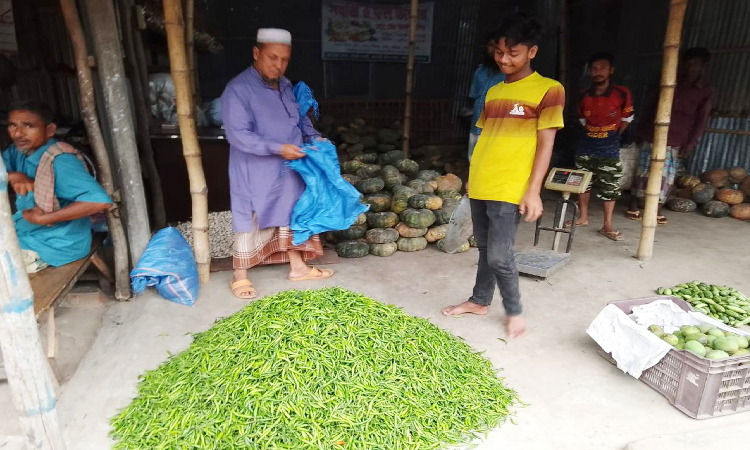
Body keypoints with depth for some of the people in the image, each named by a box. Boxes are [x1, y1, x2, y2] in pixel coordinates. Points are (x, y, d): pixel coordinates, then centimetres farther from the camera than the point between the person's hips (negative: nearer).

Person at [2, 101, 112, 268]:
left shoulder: (59, 161, -26)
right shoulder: (18, 151, 0)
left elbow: (100, 201, -37)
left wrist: (43, 219, -29)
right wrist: (12, 176, -18)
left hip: (57, 243, -8)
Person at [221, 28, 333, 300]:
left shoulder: (286, 87, 8)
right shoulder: (238, 90, -17)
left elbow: (300, 119, 18)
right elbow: (237, 134, -23)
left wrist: (314, 137, -2)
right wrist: (278, 148, -28)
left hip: (288, 170, 7)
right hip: (255, 174, -7)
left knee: (291, 214, 16)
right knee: (249, 221, 4)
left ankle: (297, 267, 31)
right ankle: (240, 276, 21)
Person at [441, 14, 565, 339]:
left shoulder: (548, 90, -5)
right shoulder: (493, 91, 13)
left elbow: (545, 144, -9)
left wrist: (533, 190, -14)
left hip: (510, 189, -6)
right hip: (479, 185, 6)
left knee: (499, 255, -6)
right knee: (485, 249, 16)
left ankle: (514, 311, 16)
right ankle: (479, 301, 32)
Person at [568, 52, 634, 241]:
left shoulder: (622, 94, -9)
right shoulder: (584, 96, 0)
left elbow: (627, 118, 5)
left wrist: (613, 137, 8)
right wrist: (592, 135, 12)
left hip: (609, 150, -3)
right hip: (585, 147, 3)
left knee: (610, 187, -2)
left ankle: (607, 226, 6)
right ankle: (583, 217, 25)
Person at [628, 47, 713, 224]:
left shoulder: (705, 90, 1)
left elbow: (701, 120, 1)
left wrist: (691, 144, -6)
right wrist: (643, 130, 8)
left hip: (677, 142, 0)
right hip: (653, 135, 0)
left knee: (667, 177, 2)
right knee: (644, 172, 1)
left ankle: (657, 209, 11)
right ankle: (634, 206, 11)